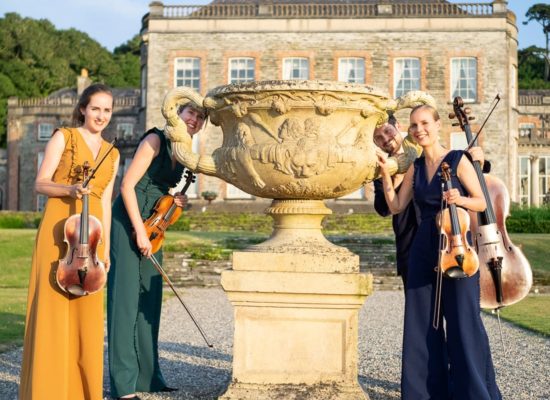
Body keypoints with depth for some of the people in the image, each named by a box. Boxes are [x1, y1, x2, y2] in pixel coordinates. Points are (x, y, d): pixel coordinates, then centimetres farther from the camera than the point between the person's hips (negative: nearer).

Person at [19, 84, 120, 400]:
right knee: (53, 308, -5)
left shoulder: (112, 154, 17)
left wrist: (105, 248, 11)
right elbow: (41, 184, -1)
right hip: (59, 230, -4)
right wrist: (70, 189, -20)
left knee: (86, 312, 4)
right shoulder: (63, 137, 4)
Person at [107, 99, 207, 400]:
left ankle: (147, 374, 19)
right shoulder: (155, 140, -10)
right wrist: (139, 231, -19)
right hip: (129, 223, -8)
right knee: (127, 296, -8)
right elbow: (127, 186, -15)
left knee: (150, 298, 10)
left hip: (152, 226, 8)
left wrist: (178, 202, 2)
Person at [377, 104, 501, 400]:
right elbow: (396, 206, 10)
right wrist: (385, 172, 4)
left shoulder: (458, 160, -3)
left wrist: (460, 199, -20)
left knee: (463, 322, -5)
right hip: (423, 251, 5)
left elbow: (482, 202, -2)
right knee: (423, 324, 6)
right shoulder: (415, 167, 12)